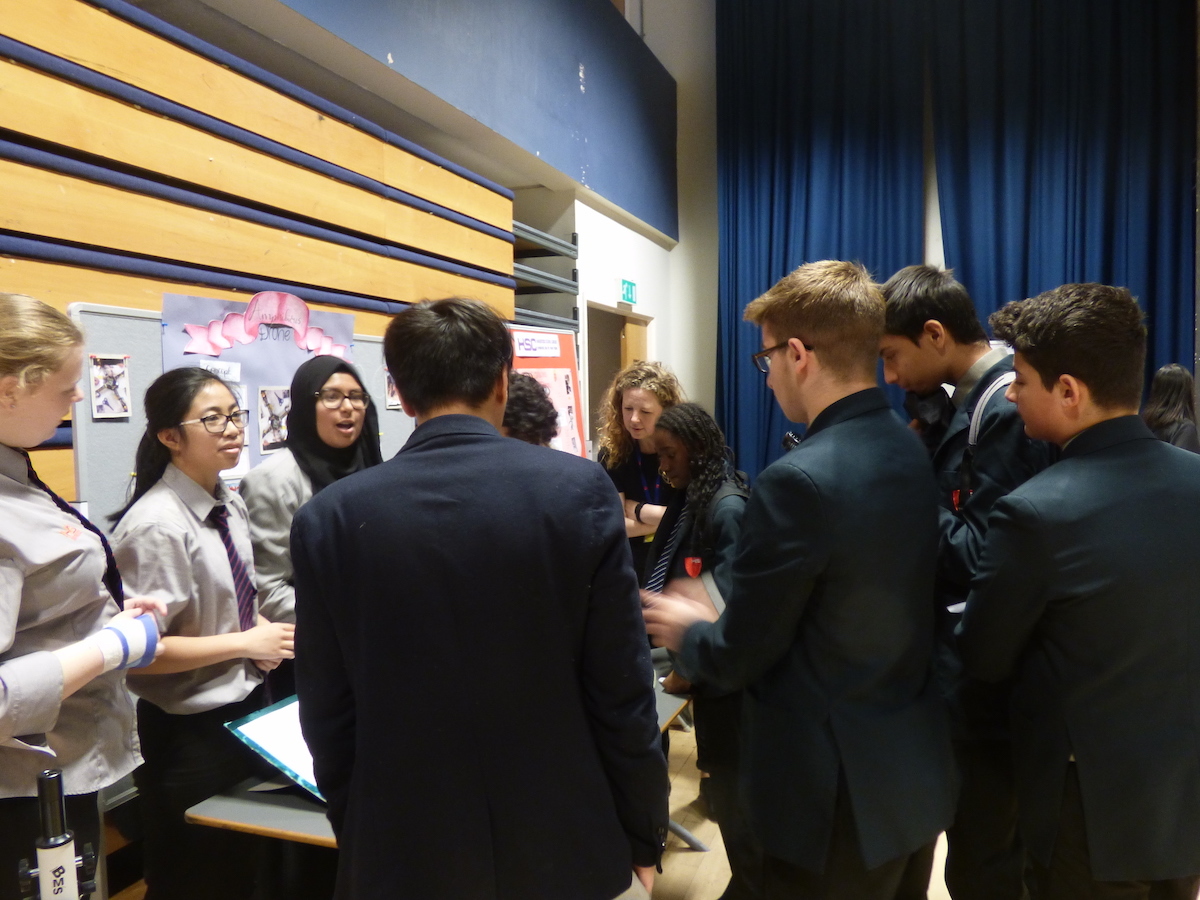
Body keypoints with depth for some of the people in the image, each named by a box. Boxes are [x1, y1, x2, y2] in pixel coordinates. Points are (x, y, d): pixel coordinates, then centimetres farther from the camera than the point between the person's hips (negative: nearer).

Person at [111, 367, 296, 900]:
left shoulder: (231, 507, 3)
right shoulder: (157, 525, -22)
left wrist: (261, 636, -2)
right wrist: (247, 643, -19)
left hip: (245, 711, 8)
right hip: (189, 734, -7)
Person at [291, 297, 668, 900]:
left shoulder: (330, 517, -9)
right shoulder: (581, 489, -14)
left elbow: (328, 718, -3)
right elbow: (622, 693, -11)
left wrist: (358, 838, 12)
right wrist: (642, 837, 2)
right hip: (566, 847, 0)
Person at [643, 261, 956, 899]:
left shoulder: (800, 480, -28)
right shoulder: (910, 451, -1)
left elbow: (738, 657, -20)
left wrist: (686, 631, 2)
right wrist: (717, 621, 13)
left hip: (833, 788, -7)